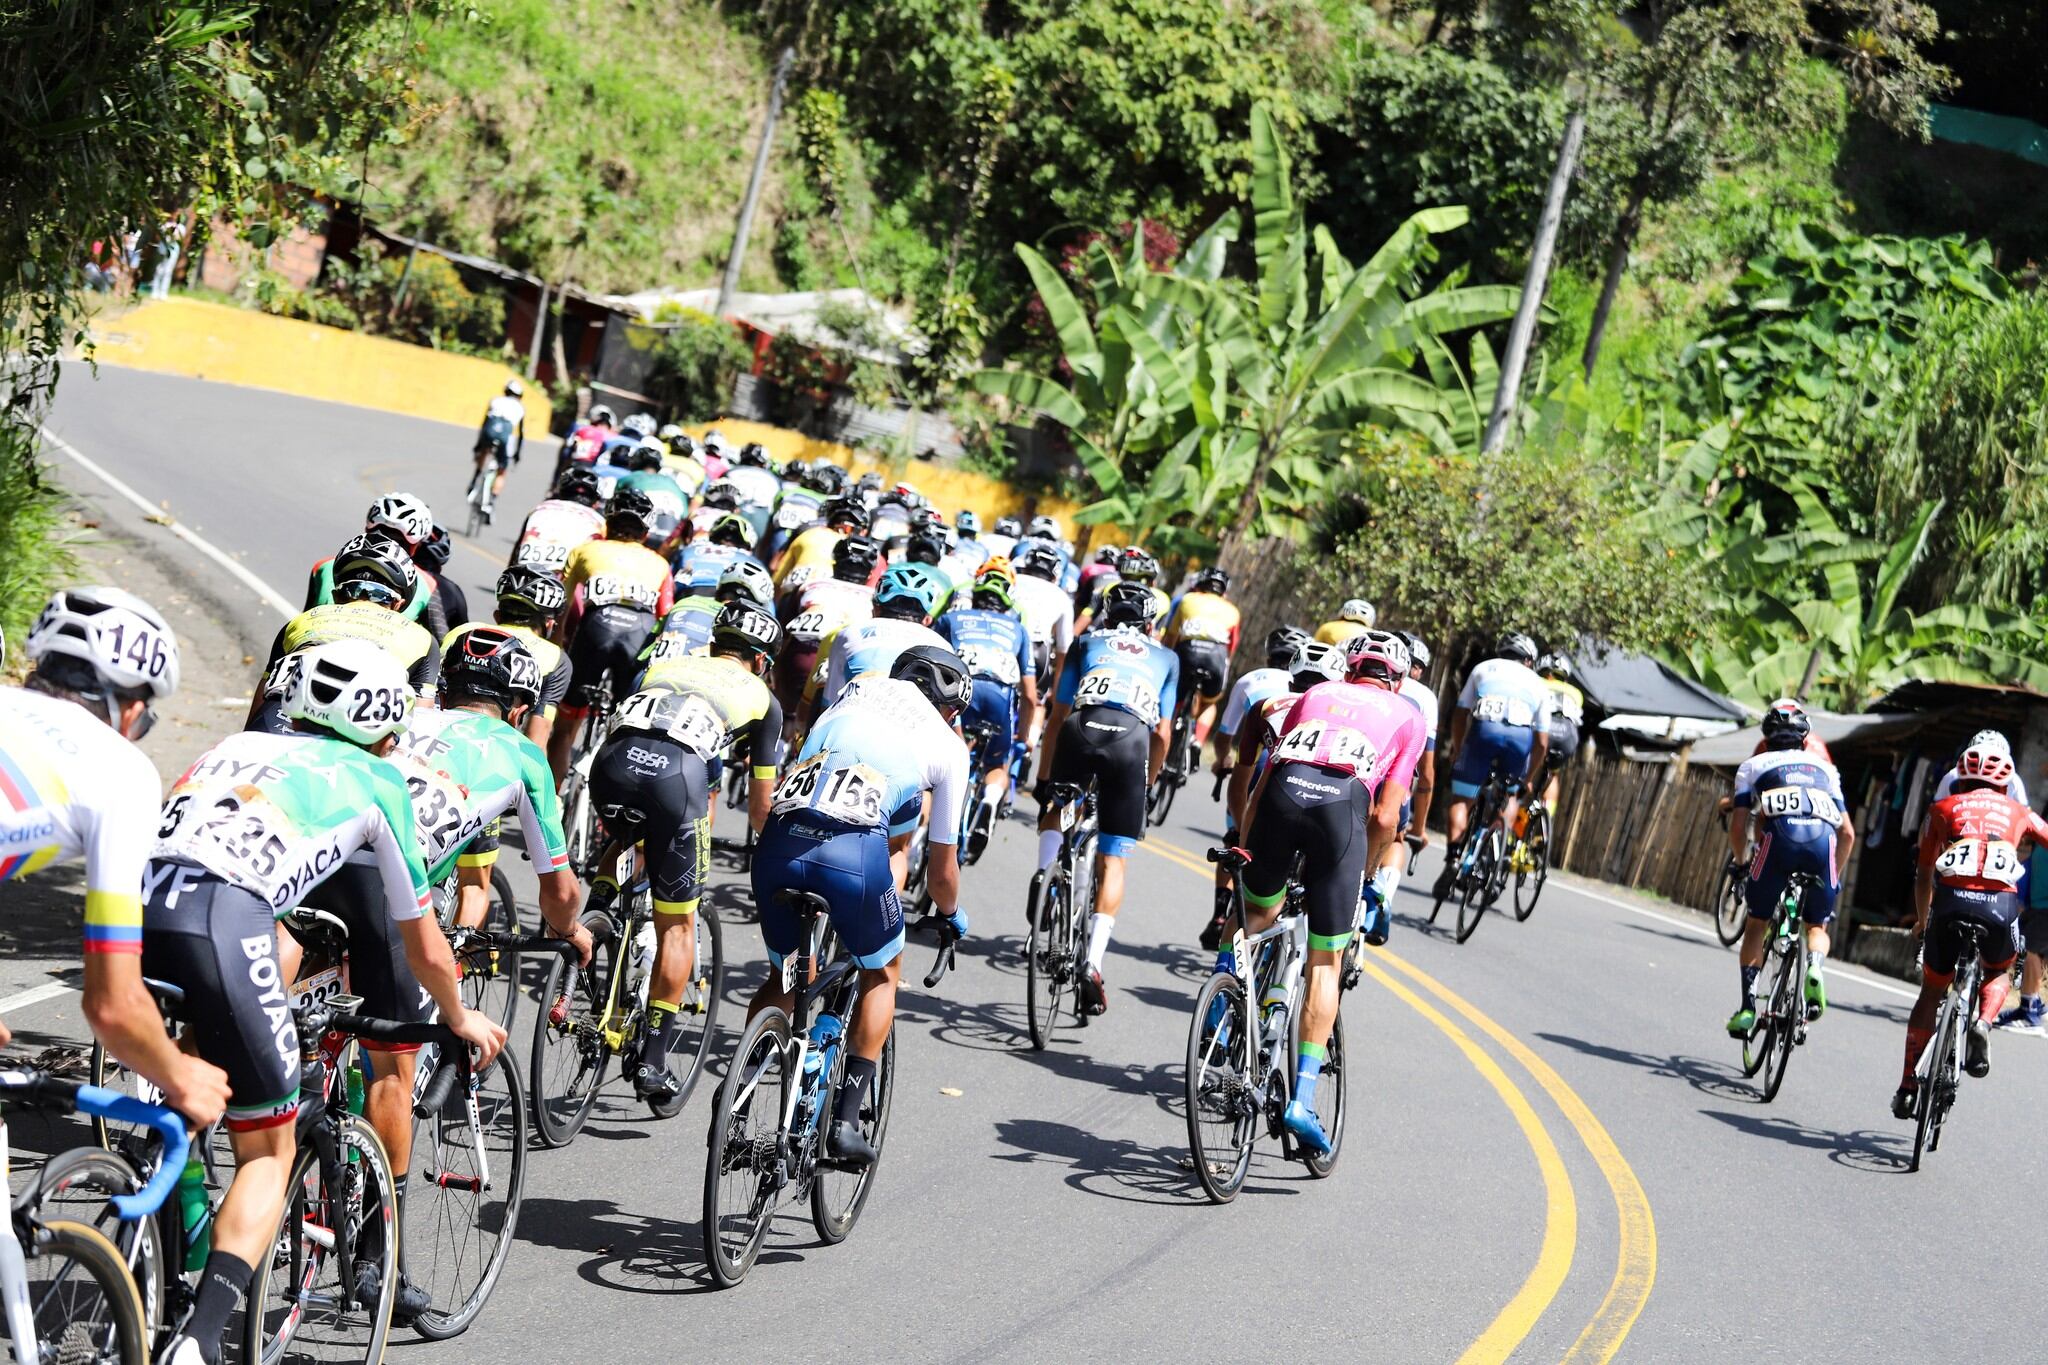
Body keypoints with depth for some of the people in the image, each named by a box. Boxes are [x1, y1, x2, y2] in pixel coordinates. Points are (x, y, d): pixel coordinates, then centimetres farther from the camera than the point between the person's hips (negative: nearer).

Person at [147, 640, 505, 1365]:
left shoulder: (237, 745, 34)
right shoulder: (377, 782, 23)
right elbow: (425, 948, 30)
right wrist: (461, 1020, 51)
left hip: (131, 896, 5)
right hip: (223, 921, -5)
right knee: (270, 1149, 12)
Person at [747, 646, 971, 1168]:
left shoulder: (856, 692, 29)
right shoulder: (948, 745, 20)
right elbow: (942, 867, 26)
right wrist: (952, 915, 48)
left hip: (778, 843, 3)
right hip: (854, 852, -3)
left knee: (783, 977, 28)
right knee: (882, 974, 24)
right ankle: (846, 1119, 14)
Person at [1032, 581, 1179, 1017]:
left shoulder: (1086, 643, 29)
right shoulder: (1165, 658, 30)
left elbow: (1057, 717, 25)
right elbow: (1162, 735, 21)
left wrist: (1043, 779, 31)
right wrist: (1148, 781, 35)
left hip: (1083, 727, 0)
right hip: (1132, 739, 0)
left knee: (1055, 809, 31)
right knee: (1112, 862, 7)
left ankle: (1046, 873, 2)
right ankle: (1093, 963, -5)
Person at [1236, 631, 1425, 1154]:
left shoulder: (1313, 696, 33)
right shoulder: (1406, 717, 26)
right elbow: (1385, 817, 15)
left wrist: (1244, 851, 37)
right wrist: (1371, 875, 29)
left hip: (1283, 791, 2)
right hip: (1343, 803, -2)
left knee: (1260, 910, 32)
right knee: (1325, 962, 8)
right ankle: (1302, 1096, 2)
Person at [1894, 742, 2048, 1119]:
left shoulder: (1943, 809, 21)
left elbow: (1924, 877, 21)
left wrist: (1921, 922, 36)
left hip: (1952, 901, 0)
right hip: (2002, 905, 0)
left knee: (1931, 993, 19)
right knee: (1999, 973, 31)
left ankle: (1908, 1086, 18)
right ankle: (1983, 1024, -1)